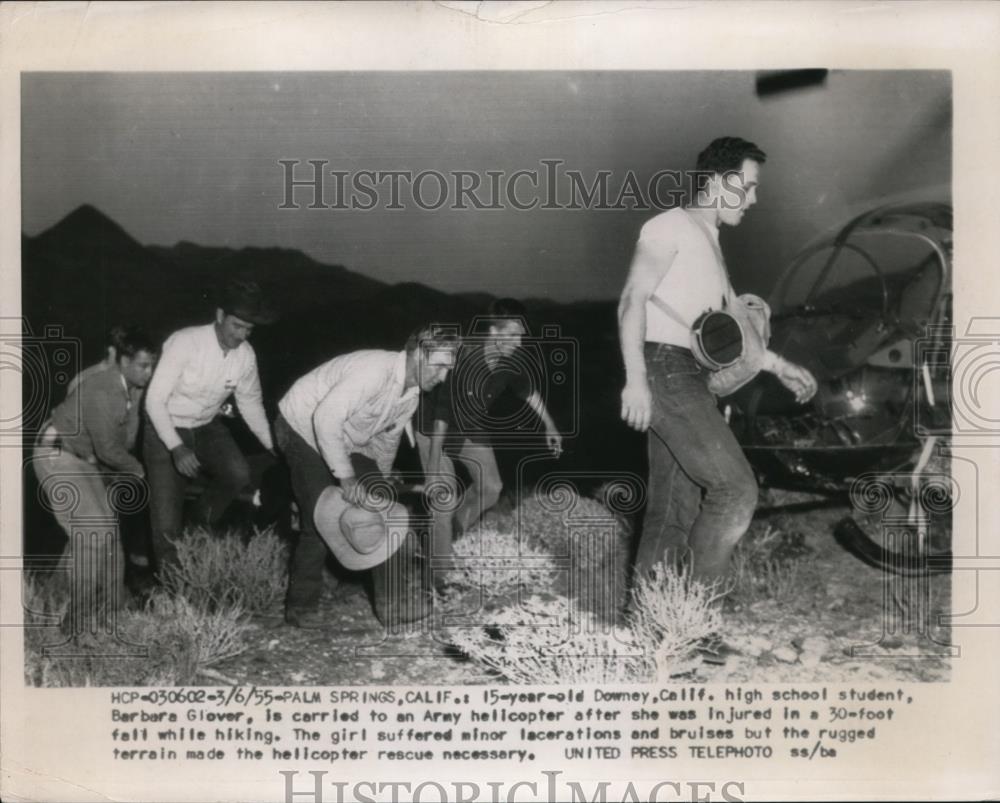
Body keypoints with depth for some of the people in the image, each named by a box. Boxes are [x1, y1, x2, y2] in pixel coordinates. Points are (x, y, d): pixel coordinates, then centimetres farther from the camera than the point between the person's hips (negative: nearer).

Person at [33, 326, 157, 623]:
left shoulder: (132, 388, -5)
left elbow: (126, 436, 6)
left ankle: (111, 605, 18)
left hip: (85, 457, 8)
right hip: (57, 454, -8)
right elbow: (107, 448, -24)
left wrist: (121, 476, 4)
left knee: (106, 523, 8)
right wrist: (138, 469, -10)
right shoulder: (101, 391, -29)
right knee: (91, 530, -11)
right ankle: (83, 611, 1)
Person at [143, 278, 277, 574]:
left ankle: (200, 527, 7)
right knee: (167, 523, -8)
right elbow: (155, 399, -24)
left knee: (239, 474, -22)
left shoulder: (246, 355, -11)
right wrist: (176, 447, -34)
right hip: (165, 430, -4)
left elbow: (250, 403, 5)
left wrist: (275, 448, -2)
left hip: (208, 427, 4)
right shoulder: (185, 343, -27)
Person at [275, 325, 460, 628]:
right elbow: (326, 418, -38)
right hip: (302, 428, -9)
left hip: (342, 439, 9)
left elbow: (386, 441, 10)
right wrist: (346, 477, -35)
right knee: (321, 520, -13)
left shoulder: (411, 396, -4)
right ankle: (300, 608, -1)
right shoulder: (375, 369, -34)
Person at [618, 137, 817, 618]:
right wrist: (635, 378, -22)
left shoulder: (710, 244, 25)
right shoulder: (671, 226, -3)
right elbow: (632, 300, -13)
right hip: (664, 369, -9)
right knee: (736, 488, -14)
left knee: (673, 509, 7)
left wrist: (779, 366, 24)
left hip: (688, 379, 9)